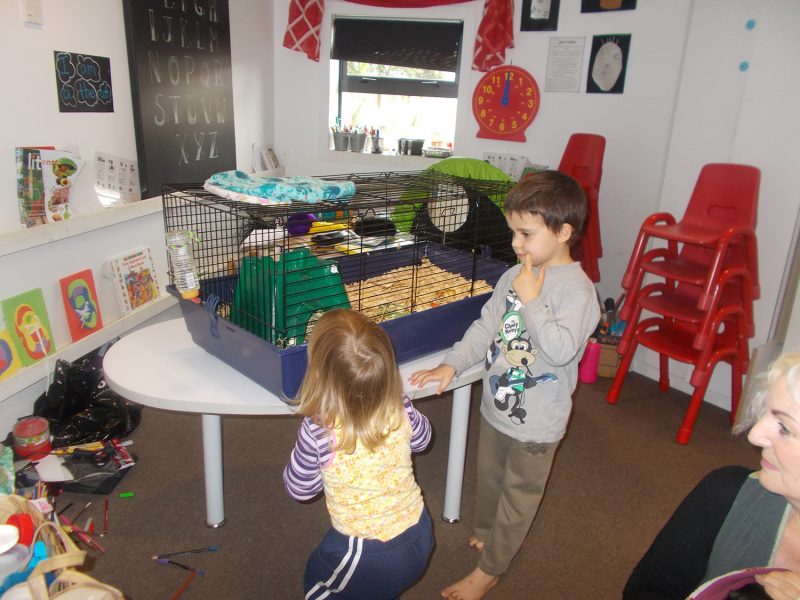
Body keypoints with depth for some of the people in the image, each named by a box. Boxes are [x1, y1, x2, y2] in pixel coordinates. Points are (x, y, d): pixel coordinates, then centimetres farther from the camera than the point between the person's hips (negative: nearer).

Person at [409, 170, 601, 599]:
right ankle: (483, 534, 53)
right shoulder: (515, 275, -1)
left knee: (519, 495, 15)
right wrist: (452, 364, -5)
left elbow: (561, 349, -33)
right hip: (497, 404, 7)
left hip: (536, 419, -6)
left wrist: (531, 300, -28)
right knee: (488, 476, 27)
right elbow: (486, 326, 4)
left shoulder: (577, 289, -22)